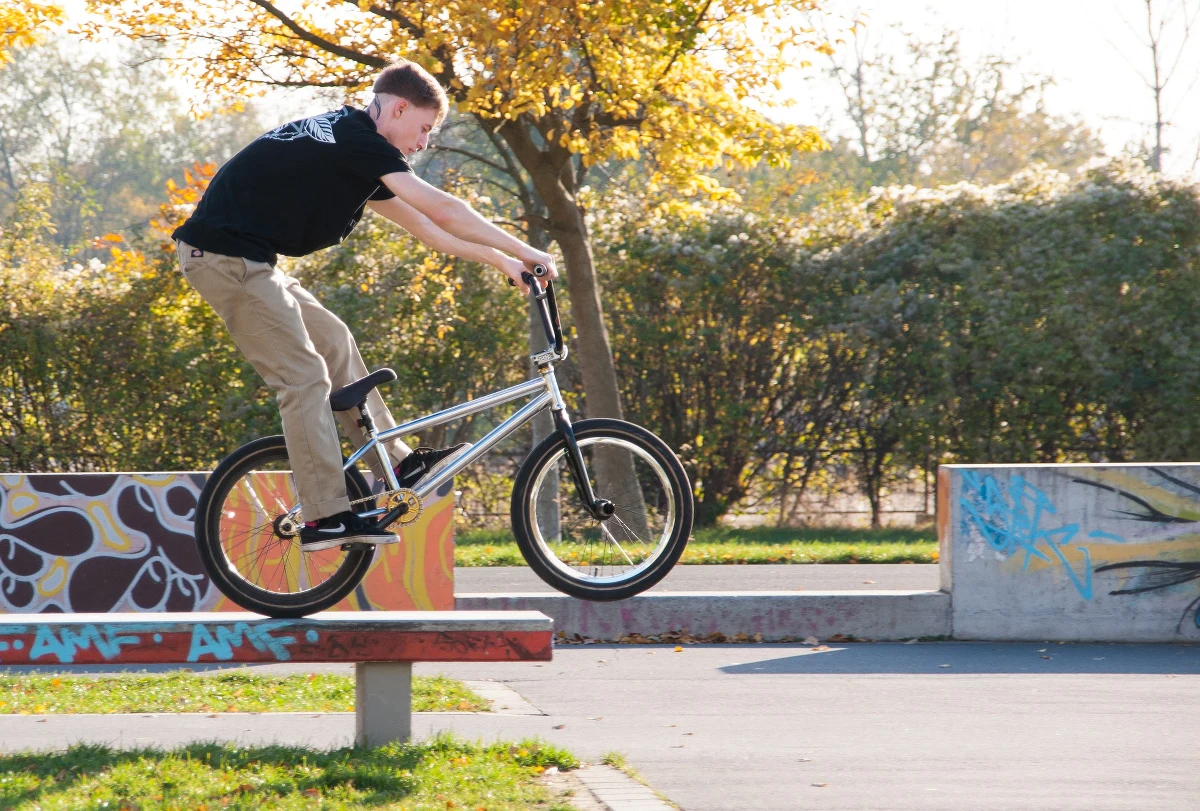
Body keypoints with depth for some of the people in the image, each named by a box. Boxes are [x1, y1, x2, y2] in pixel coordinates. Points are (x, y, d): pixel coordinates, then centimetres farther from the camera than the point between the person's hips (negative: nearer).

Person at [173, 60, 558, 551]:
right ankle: (325, 518, -10)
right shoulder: (358, 141, -13)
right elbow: (445, 211, -15)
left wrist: (501, 261, 21)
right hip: (229, 256, -10)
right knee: (305, 377, -10)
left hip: (239, 256, 10)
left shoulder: (352, 149, 18)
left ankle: (394, 461, 21)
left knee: (332, 342, 16)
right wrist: (524, 252, -9)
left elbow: (424, 226, 23)